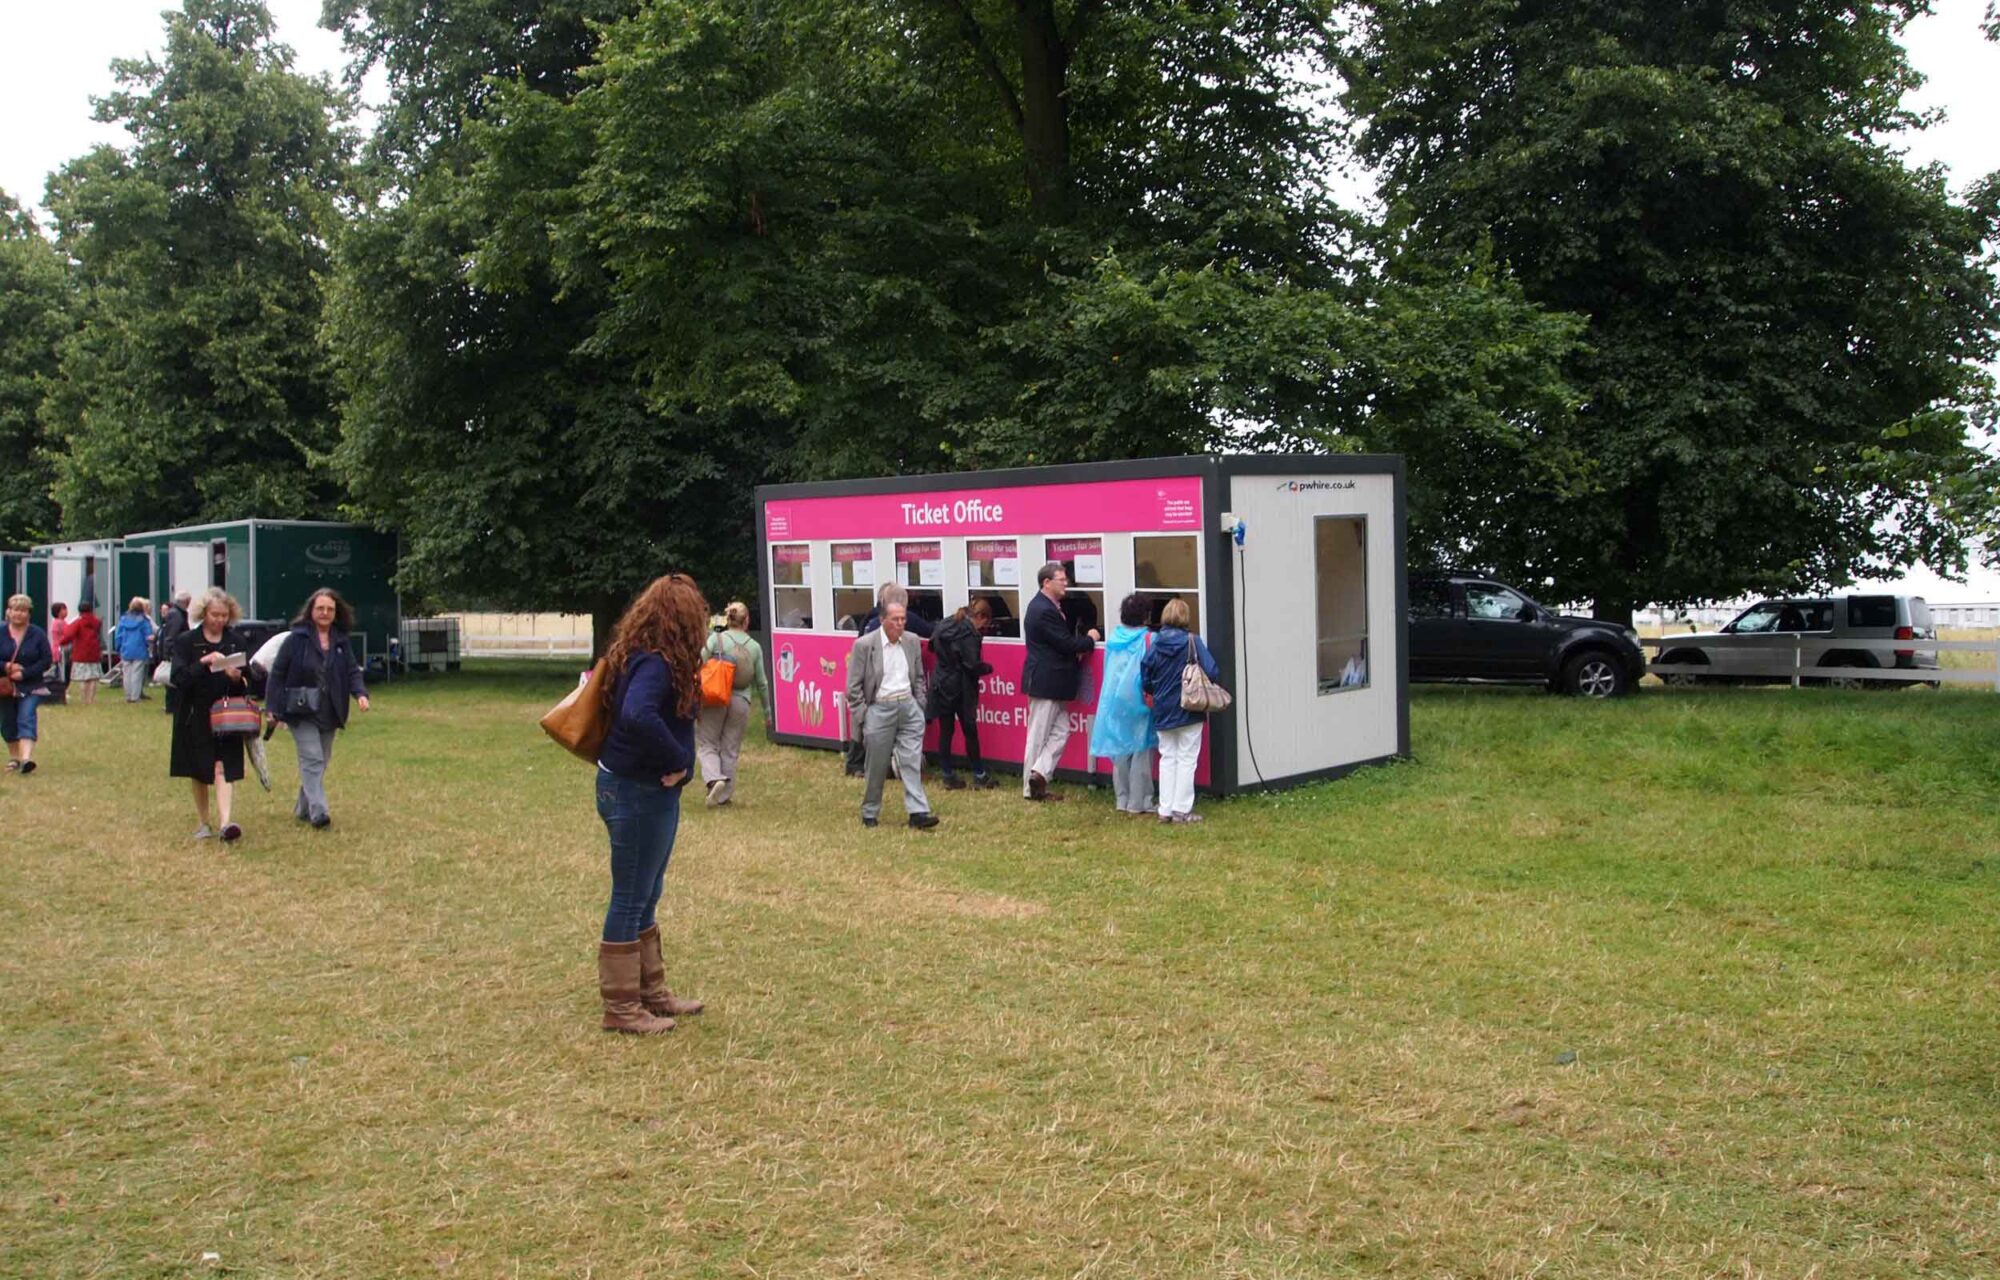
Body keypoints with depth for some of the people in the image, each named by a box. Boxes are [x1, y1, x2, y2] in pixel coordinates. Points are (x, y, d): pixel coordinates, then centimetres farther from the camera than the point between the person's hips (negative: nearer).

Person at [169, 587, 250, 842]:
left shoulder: (235, 642, 5)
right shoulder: (187, 641, -1)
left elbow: (246, 683, 7)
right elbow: (178, 678, -11)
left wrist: (236, 678, -16)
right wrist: (203, 663, -24)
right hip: (195, 716, 0)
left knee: (223, 768, -13)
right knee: (199, 773, 10)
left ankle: (225, 822, -23)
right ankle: (204, 823, 24)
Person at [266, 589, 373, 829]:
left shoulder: (341, 642, 8)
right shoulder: (296, 638, -6)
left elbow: (352, 672, 7)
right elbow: (277, 673, -5)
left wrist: (360, 693, -13)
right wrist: (273, 708, -10)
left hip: (328, 713, 5)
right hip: (301, 711, -5)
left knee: (322, 761, 12)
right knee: (312, 759, -14)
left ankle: (303, 808, 27)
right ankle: (318, 812, -19)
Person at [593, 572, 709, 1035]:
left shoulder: (643, 657, 7)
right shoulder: (656, 664, -22)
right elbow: (638, 716, -40)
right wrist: (677, 761, -28)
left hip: (650, 792, 10)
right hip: (637, 793, -10)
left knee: (646, 898, 19)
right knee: (630, 901, 1)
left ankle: (651, 992, 31)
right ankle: (621, 1008, 13)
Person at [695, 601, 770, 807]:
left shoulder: (715, 639, -3)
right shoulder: (755, 647, 3)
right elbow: (761, 682, 8)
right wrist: (767, 709, 20)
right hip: (740, 702, 2)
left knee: (707, 745, 9)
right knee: (730, 750, 12)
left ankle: (714, 778, -17)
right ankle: (724, 795, 15)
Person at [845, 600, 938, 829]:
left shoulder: (912, 642, 5)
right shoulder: (864, 645, -8)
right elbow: (854, 686, -5)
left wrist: (919, 706, 9)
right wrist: (863, 716, -7)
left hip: (908, 707, 3)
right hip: (880, 709, -3)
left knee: (912, 761, -3)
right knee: (877, 767, 5)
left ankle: (918, 812, -4)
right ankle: (869, 814, 20)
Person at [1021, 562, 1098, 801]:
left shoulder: (1045, 605, 11)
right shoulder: (1045, 611, -21)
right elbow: (1066, 643, -20)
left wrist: (1080, 643, 3)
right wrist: (1090, 640, -4)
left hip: (1050, 683, 10)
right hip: (1045, 682, -10)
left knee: (1060, 730, 10)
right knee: (1038, 736, -2)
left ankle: (1038, 774, 7)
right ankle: (1032, 788, 5)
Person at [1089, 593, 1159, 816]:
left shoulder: (1113, 639, 3)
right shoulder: (1148, 639, -12)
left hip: (1115, 700, 5)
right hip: (1139, 701, -5)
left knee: (1120, 750, 11)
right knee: (1140, 750, 0)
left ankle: (1122, 799, 15)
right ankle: (1138, 802, 1)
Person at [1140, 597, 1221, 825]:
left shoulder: (1155, 644, -4)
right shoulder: (1192, 641, -13)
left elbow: (1145, 678, -1)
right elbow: (1212, 672, -17)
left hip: (1163, 711, 3)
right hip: (1189, 711, -3)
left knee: (1167, 758, 13)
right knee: (1186, 759, 5)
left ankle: (1165, 809, 12)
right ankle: (1182, 809, 5)